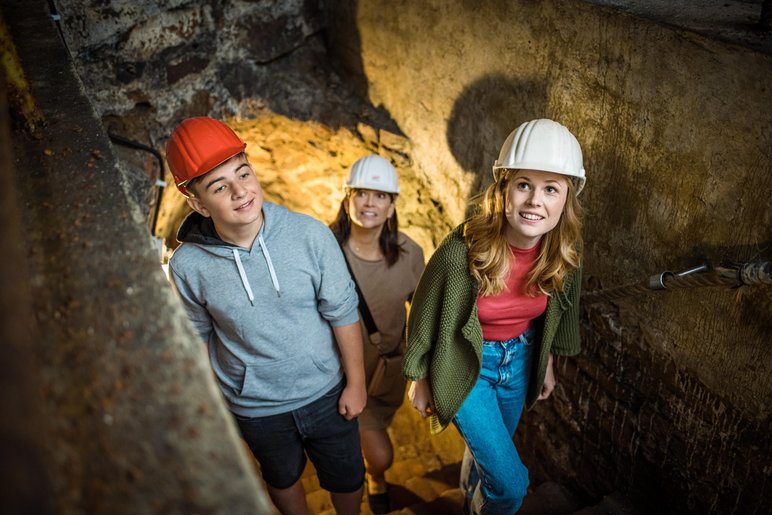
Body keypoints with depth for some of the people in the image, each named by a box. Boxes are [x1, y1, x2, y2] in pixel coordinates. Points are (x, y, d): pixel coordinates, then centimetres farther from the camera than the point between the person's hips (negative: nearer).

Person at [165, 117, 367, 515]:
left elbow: (342, 313, -13)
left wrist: (355, 382, -5)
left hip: (325, 393, 0)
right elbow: (199, 336, -2)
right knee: (283, 478, 28)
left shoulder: (310, 235, -23)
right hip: (255, 408, 1)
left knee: (347, 478, 22)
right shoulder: (187, 265, -20)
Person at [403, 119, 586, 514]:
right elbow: (425, 318, -16)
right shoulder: (462, 250, -32)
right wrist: (419, 380, -4)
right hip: (466, 365, -5)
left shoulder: (564, 250, -17)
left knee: (488, 450, 28)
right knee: (511, 481, -2)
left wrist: (546, 363, 15)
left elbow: (550, 313, 3)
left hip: (519, 361, 5)